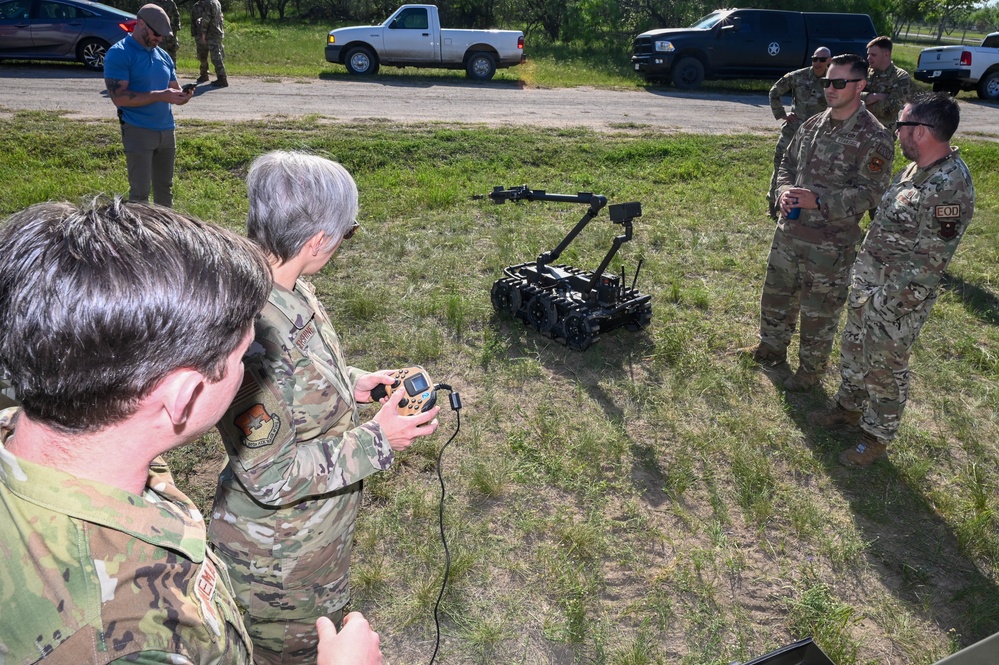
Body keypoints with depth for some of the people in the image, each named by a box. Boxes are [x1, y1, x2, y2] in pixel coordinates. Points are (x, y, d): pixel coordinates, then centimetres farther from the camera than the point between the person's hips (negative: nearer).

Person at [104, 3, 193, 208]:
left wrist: (182, 96, -7)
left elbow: (174, 89, 19)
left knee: (165, 187, 15)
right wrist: (160, 96, -23)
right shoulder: (119, 54, -8)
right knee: (140, 191, -3)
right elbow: (119, 97, -17)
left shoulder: (163, 55, 13)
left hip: (166, 130, 7)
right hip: (138, 131, -7)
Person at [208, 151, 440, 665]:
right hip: (281, 557, -8)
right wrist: (375, 441, -25)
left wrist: (351, 383, -2)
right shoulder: (255, 337, -38)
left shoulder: (285, 289, -9)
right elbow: (269, 477, -29)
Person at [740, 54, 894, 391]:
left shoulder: (873, 138, -14)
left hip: (830, 244, -6)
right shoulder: (813, 124, 6)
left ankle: (811, 369, 27)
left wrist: (819, 201, -29)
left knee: (819, 310, 8)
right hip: (789, 232, 7)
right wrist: (784, 192, -8)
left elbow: (869, 192, -18)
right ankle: (771, 348, 42)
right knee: (776, 293, 20)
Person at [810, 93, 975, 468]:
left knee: (885, 369, 9)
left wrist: (883, 302, -20)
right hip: (868, 283, 9)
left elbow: (927, 263, -25)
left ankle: (877, 436, 30)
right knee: (853, 350, 24)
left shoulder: (950, 188, -27)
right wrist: (864, 285, 15)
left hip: (899, 299, -9)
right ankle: (849, 407, 46)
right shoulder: (916, 169, 2)